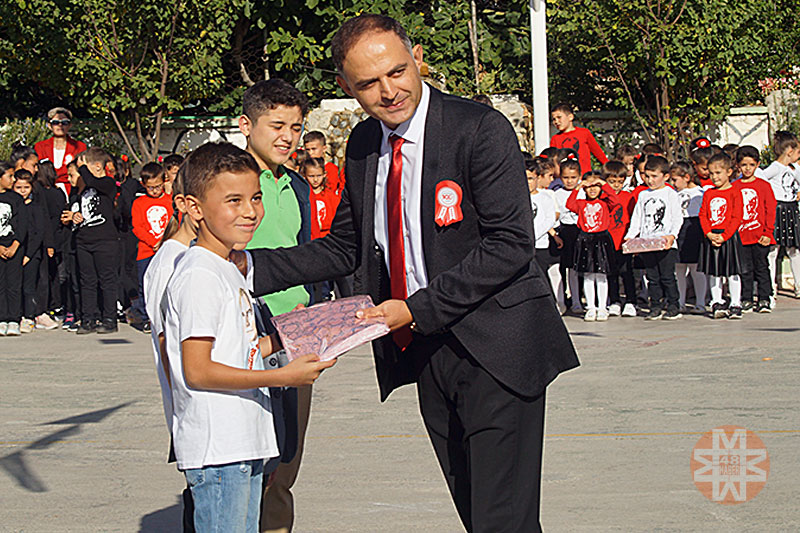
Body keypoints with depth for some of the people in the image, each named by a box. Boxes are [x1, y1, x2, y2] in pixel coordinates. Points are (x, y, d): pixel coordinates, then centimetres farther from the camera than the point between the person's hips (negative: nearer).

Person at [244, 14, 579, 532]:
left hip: (493, 350, -6)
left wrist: (418, 309, -18)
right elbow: (344, 247, 16)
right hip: (426, 352, 7)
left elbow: (510, 243, -17)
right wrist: (251, 267, 3)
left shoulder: (481, 130, -13)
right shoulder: (364, 144, 8)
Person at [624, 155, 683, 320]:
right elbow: (637, 218, 17)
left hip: (666, 244, -5)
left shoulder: (671, 194, 1)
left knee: (667, 275, -4)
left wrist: (672, 235, -20)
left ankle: (673, 306, 4)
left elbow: (677, 218, -5)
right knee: (652, 277, 6)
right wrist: (630, 236, 4)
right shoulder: (643, 195, 15)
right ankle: (656, 306, 11)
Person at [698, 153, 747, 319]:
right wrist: (709, 234, -9)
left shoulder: (734, 192, -5)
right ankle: (717, 303, 16)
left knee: (732, 273, -1)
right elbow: (703, 215, 6)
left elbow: (736, 218, -9)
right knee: (713, 273, 8)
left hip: (729, 237, -4)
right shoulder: (708, 194, 9)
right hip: (711, 238, 4)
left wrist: (724, 236, -16)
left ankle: (735, 305, 5)